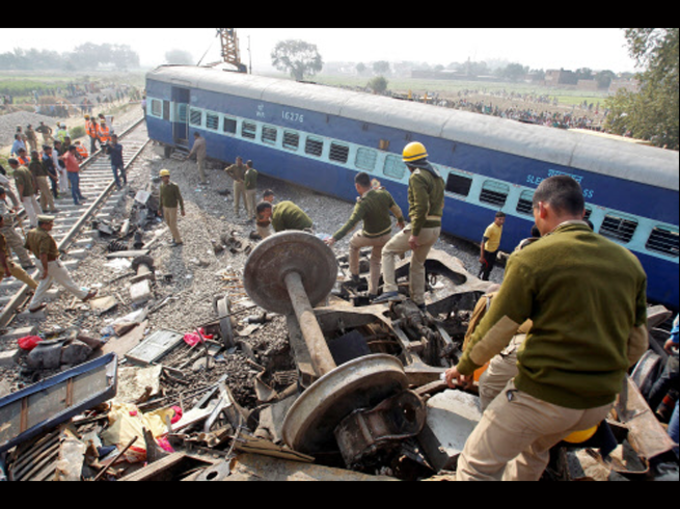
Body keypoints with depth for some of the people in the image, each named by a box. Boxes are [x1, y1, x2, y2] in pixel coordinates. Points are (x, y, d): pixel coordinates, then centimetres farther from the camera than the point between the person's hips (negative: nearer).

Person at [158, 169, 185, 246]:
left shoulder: (174, 186, -24)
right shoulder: (162, 186, -3)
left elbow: (180, 198, -17)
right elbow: (162, 197, 8)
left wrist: (182, 210, -15)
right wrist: (160, 209, 12)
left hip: (173, 208, -7)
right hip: (165, 207, 7)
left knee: (173, 225, -2)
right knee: (168, 223, 18)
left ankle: (178, 241, 15)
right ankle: (176, 236, 39)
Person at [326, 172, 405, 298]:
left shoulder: (362, 204, -29)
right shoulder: (384, 194, -14)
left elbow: (351, 224, -38)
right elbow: (396, 210, 0)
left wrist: (335, 238, -43)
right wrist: (401, 220, 21)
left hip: (370, 237, -4)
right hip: (386, 235, 5)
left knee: (354, 243, 28)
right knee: (375, 260, 24)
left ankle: (354, 274, 35)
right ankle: (373, 291, 26)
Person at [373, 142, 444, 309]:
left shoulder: (417, 177, -14)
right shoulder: (437, 176, 17)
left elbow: (421, 206, -24)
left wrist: (414, 234, -24)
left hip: (421, 227, -9)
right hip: (436, 228, 9)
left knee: (388, 251, 6)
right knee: (418, 264, 23)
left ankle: (390, 289, -5)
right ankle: (418, 301, 31)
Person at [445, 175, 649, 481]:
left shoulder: (532, 258, -17)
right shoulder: (628, 262, 3)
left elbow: (496, 330, -13)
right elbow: (637, 343, 10)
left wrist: (464, 366, 3)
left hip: (543, 395, -7)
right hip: (600, 403, 7)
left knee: (477, 466, 10)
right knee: (535, 451, 32)